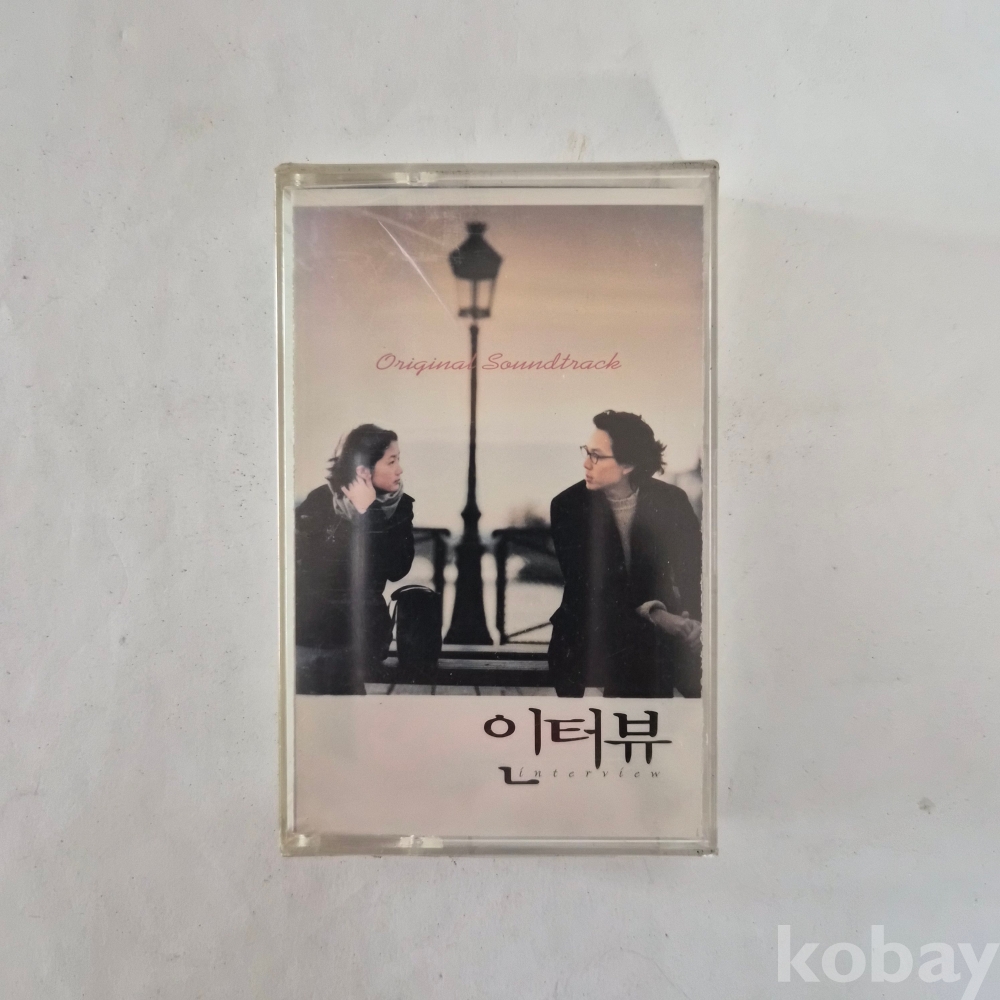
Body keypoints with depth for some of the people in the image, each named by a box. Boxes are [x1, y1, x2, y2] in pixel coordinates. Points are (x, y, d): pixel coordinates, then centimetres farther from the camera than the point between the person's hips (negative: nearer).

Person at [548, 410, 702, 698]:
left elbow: (693, 568, -3)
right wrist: (652, 612, -24)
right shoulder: (568, 506, -8)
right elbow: (584, 583, -13)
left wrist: (692, 619, -24)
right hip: (593, 625, -2)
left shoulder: (671, 500, -4)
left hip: (660, 625, 2)